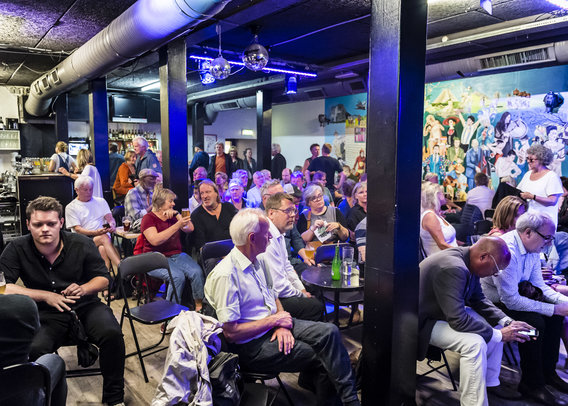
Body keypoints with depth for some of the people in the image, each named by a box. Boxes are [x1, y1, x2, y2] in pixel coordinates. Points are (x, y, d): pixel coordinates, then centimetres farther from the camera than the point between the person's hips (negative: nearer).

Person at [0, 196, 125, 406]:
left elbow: (103, 278, 5)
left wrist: (84, 289, -17)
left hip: (85, 306, 1)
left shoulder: (82, 244, -4)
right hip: (46, 314, 0)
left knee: (112, 334, -27)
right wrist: (46, 296, -17)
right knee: (34, 350, -32)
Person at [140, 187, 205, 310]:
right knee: (177, 276, -32)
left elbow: (190, 229, 8)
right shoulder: (149, 218, -1)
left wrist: (176, 215, -5)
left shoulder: (173, 216, 18)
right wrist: (177, 225, -20)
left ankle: (199, 306, -14)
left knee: (197, 272, -23)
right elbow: (155, 240, -18)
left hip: (177, 255, 5)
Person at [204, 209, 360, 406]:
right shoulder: (225, 276, -22)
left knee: (329, 332, -13)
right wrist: (273, 320, -15)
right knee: (324, 359, -14)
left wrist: (283, 325, -6)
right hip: (252, 344, -8)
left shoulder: (258, 261, 6)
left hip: (274, 325, 8)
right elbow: (231, 333, -22)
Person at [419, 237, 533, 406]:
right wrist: (499, 335, -23)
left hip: (444, 310, 10)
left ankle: (491, 383, 24)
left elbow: (478, 300, 10)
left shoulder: (469, 263, -3)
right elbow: (458, 320, -33)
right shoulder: (453, 269, -33)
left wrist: (507, 322, -3)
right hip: (423, 321, -10)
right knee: (475, 343, -27)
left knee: (496, 326, 11)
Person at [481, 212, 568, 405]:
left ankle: (547, 372, 13)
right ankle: (532, 384, -8)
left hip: (515, 293, 9)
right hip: (492, 301, -9)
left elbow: (539, 285, 9)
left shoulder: (533, 248, -1)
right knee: (534, 321, -26)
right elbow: (510, 300, -30)